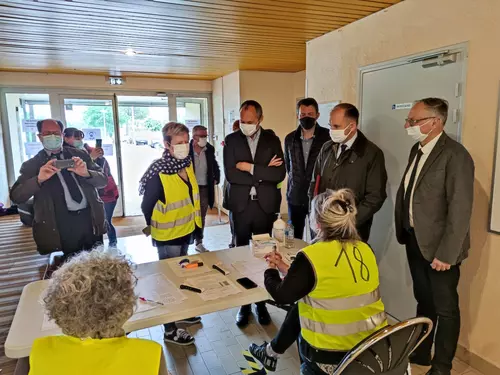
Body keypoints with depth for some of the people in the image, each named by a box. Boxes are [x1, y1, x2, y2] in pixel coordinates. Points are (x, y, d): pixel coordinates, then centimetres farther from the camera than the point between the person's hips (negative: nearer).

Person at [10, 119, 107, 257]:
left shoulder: (79, 155, 7)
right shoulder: (32, 165, 3)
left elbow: (103, 180, 5)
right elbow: (16, 196, -4)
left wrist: (86, 173, -16)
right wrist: (39, 179, -21)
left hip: (90, 219, 2)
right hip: (64, 225, -2)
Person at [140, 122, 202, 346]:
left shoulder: (188, 164, -2)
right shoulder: (158, 172, -24)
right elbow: (147, 206, -16)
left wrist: (194, 222, 13)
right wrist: (152, 228, -3)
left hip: (186, 230, 7)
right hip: (167, 235, -7)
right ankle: (170, 330, 23)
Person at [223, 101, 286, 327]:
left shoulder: (272, 140, 2)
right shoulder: (231, 140, 0)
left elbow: (280, 174, -10)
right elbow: (230, 174, -12)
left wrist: (251, 168, -16)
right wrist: (263, 173, -13)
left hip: (266, 205, 0)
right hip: (241, 205, 0)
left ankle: (261, 302, 27)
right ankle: (243, 304, 25)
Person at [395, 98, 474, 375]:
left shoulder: (455, 155, -20)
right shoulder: (417, 149, 6)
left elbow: (460, 209, -21)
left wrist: (446, 253, -19)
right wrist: (403, 230, 9)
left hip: (439, 247, -7)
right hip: (415, 240, 7)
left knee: (445, 308, 12)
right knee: (424, 301, 22)